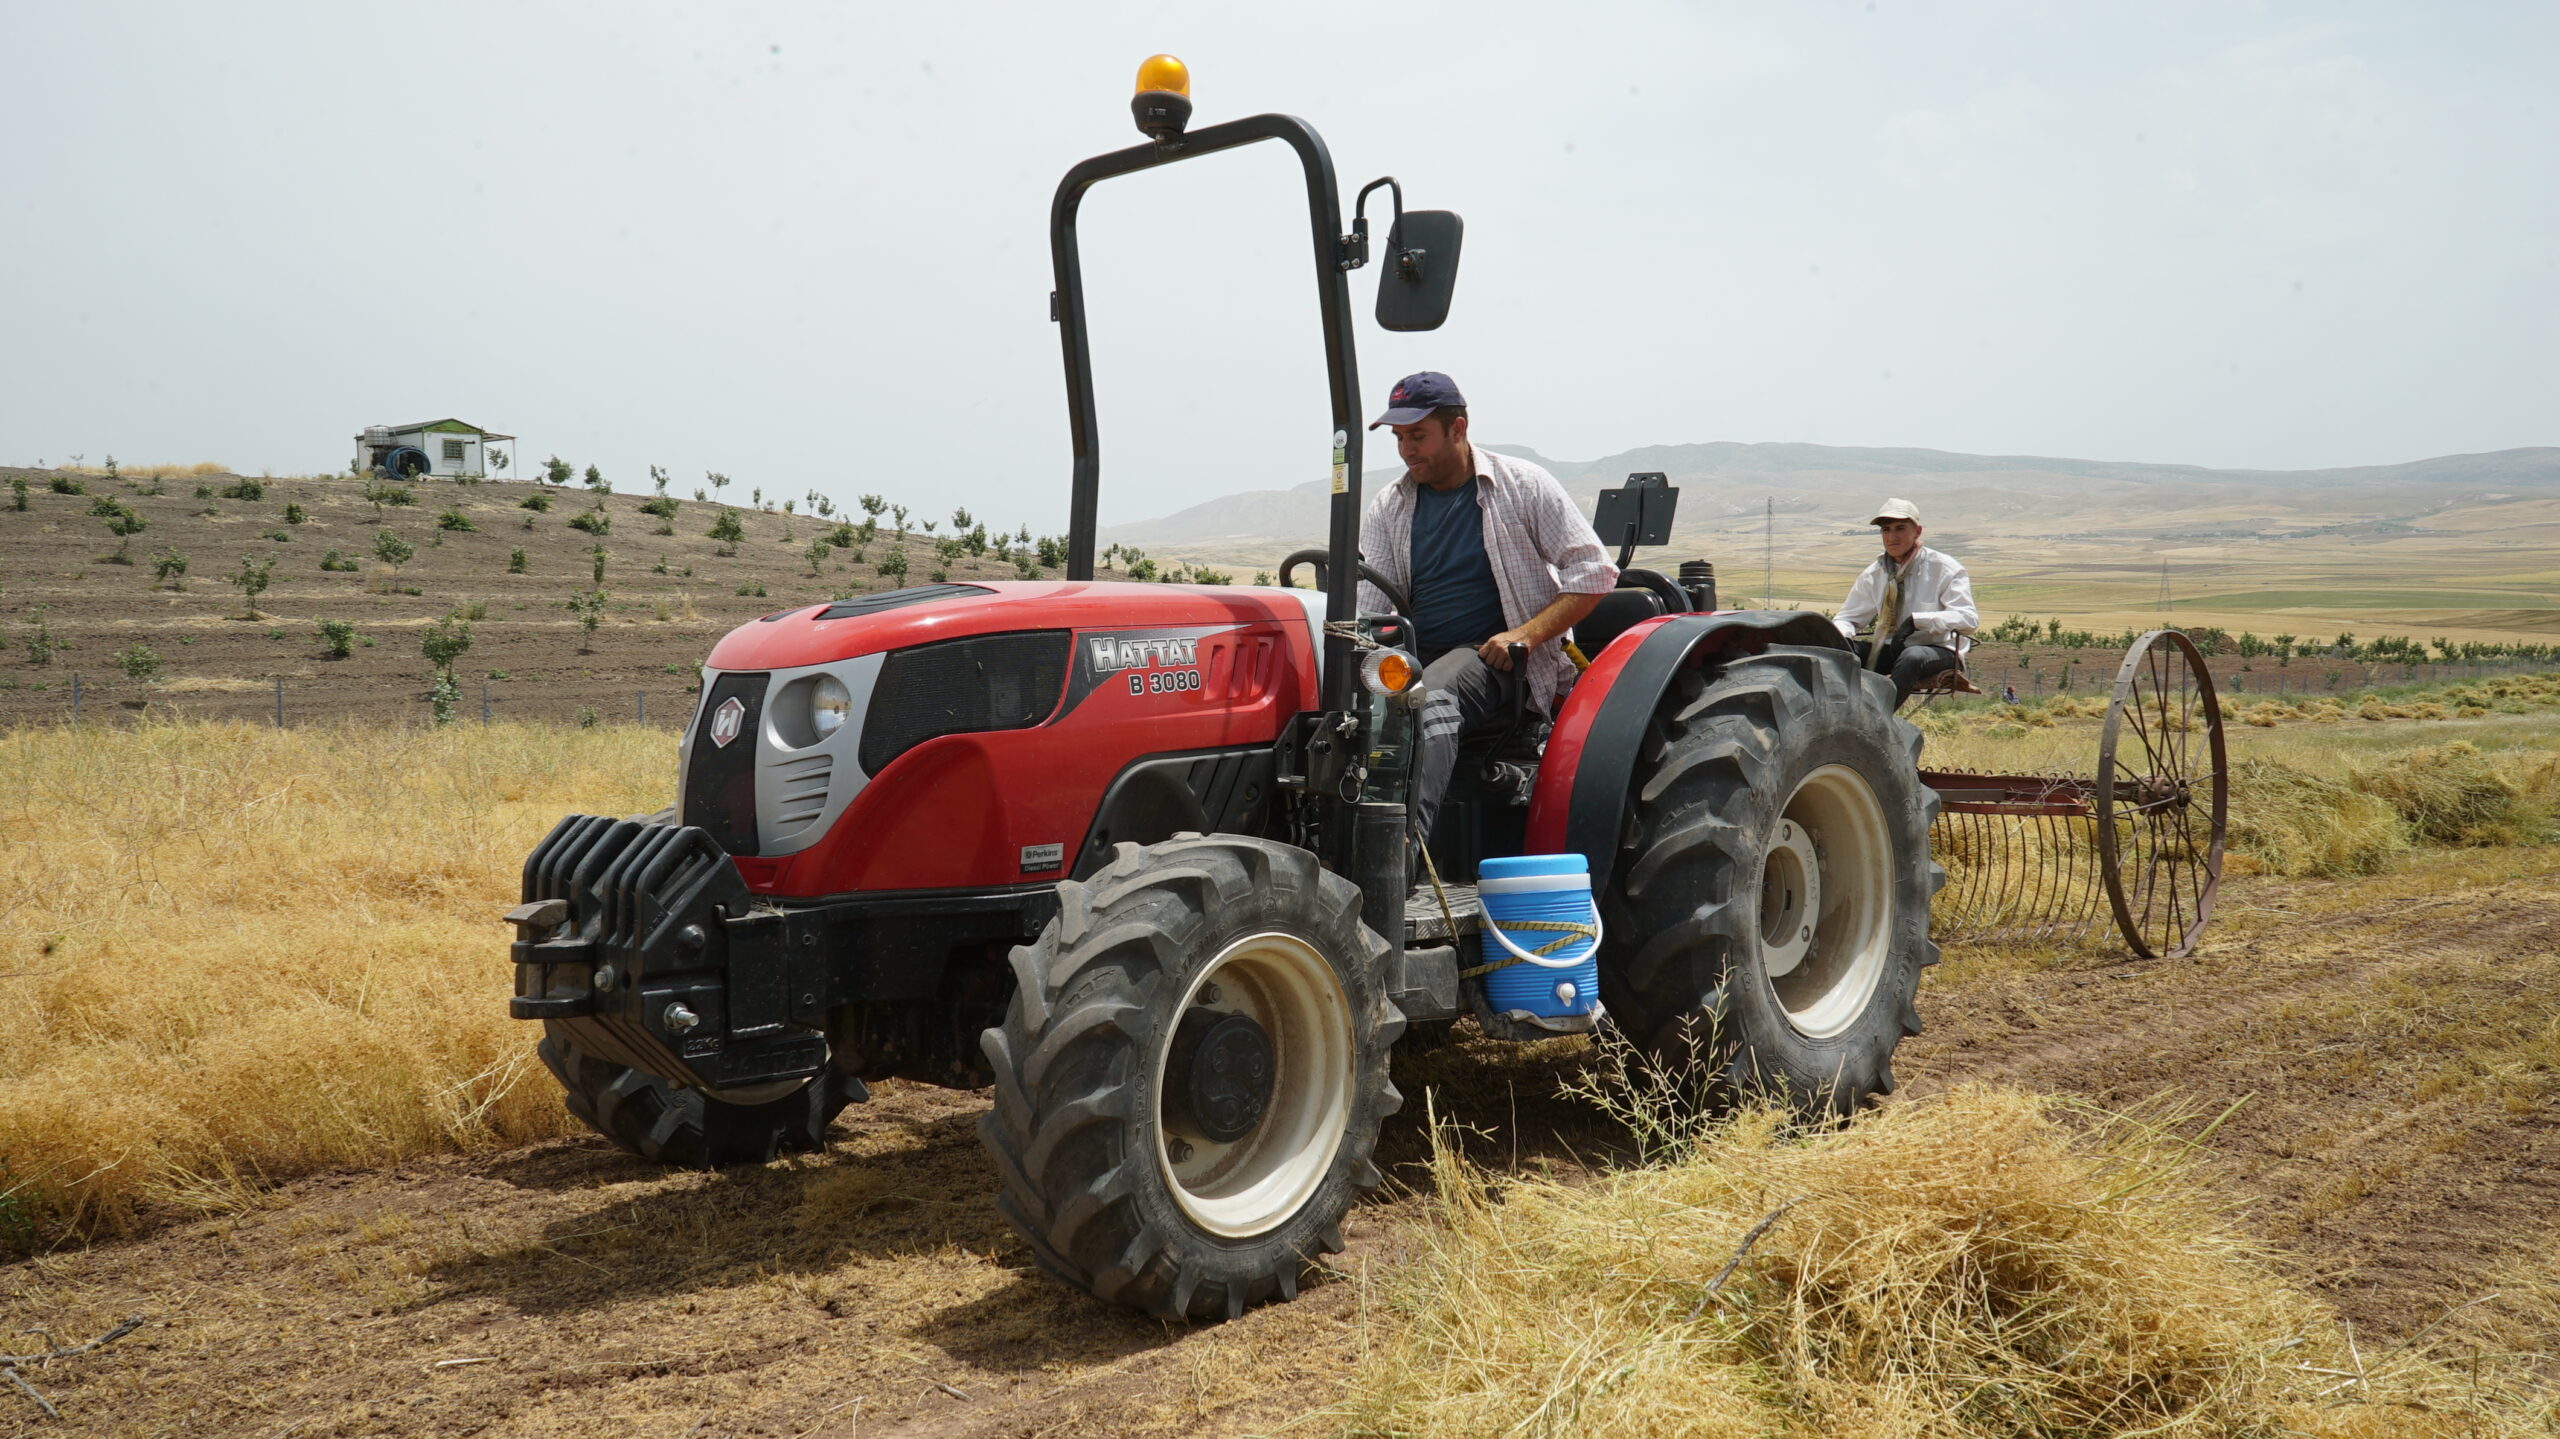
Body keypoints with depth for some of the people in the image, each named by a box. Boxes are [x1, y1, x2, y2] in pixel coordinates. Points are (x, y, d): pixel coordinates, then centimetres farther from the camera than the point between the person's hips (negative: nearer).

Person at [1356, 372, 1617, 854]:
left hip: (1494, 660, -4)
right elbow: (1362, 607, 4)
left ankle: (1407, 837, -53)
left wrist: (1525, 635, -13)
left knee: (1433, 696, -38)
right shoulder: (1388, 508, 14)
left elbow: (1594, 571, 0)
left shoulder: (1522, 485, 3)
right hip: (1417, 659, 5)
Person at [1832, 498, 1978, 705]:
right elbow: (1847, 618, 14)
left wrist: (1916, 620, -29)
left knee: (1912, 656, -40)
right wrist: (1839, 636, -13)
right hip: (1891, 649, 5)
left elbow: (1969, 619, -16)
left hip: (1939, 651, -4)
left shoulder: (1944, 568, -5)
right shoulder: (1873, 574, 8)